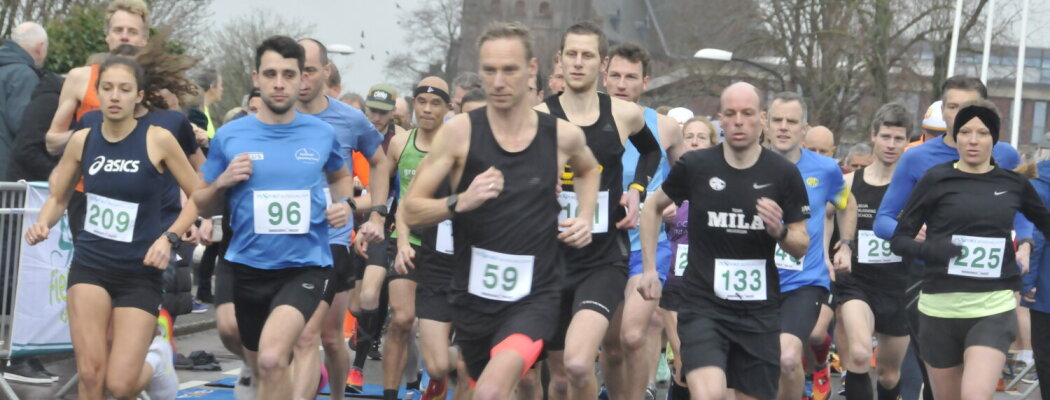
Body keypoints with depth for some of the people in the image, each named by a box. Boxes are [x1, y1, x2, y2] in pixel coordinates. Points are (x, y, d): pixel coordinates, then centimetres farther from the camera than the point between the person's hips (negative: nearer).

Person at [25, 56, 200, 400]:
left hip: (140, 273, -2)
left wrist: (169, 238, -15)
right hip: (90, 266, 2)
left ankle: (158, 360, 28)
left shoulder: (157, 140, -9)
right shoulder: (82, 140, 0)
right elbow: (58, 197, 14)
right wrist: (43, 224, -7)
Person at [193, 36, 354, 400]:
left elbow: (339, 176, 23)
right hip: (248, 267, 2)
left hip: (305, 266, -2)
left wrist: (345, 203, 2)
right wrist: (223, 182, -13)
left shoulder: (322, 134, 0)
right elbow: (203, 207, 7)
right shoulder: (230, 137, -2)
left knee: (272, 359, -28)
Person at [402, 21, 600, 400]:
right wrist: (461, 201, -23)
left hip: (534, 295, -2)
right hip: (474, 294, 2)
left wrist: (585, 219, 7)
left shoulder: (562, 136, -1)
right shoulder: (459, 132, -7)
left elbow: (588, 170, 24)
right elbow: (412, 212, -6)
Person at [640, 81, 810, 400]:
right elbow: (653, 207, 15)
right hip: (703, 306, -2)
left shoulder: (783, 174, -2)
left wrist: (779, 231, -17)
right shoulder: (694, 166, -3)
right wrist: (649, 269, 10)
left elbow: (801, 247, 5)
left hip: (759, 311, 2)